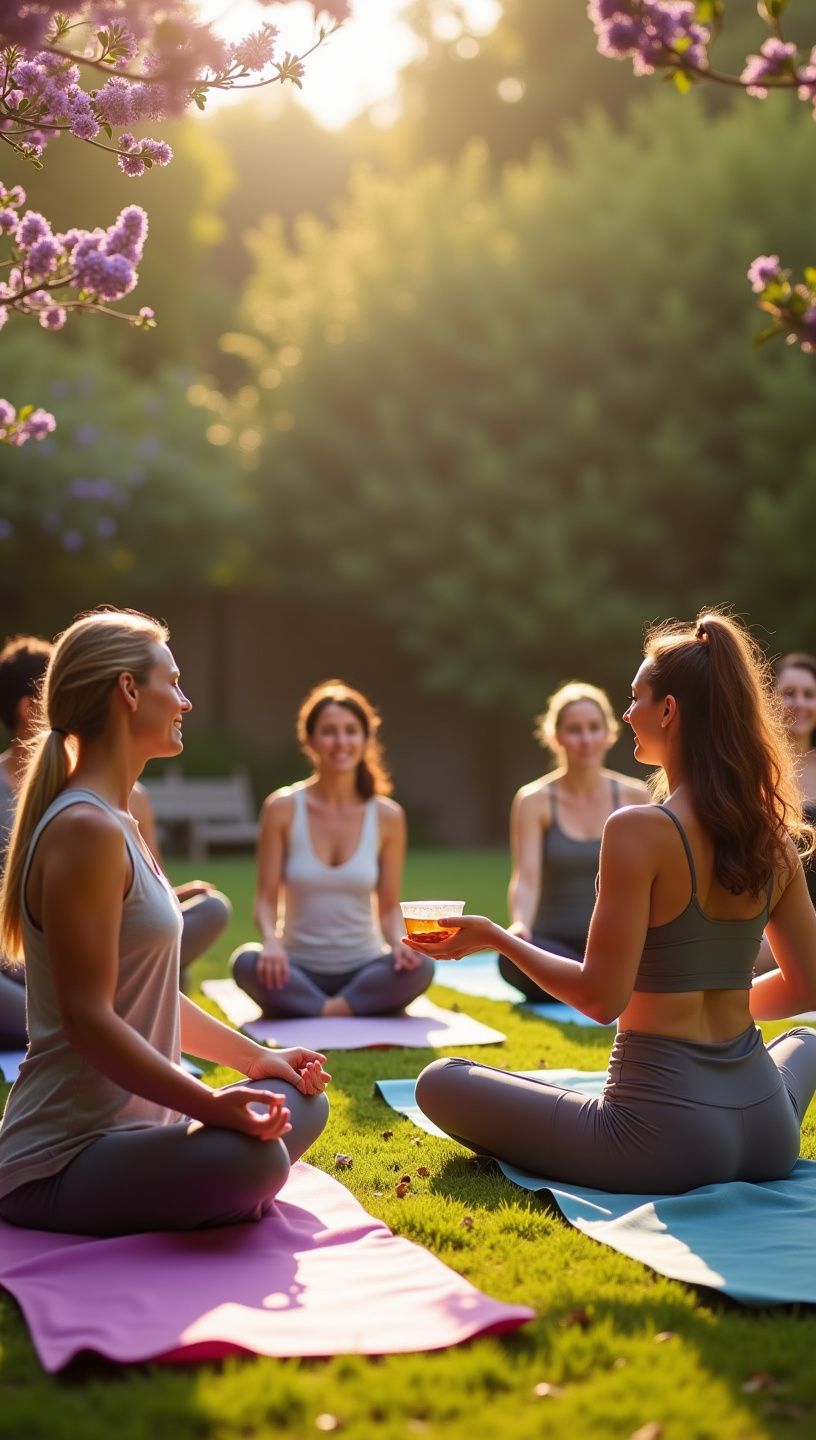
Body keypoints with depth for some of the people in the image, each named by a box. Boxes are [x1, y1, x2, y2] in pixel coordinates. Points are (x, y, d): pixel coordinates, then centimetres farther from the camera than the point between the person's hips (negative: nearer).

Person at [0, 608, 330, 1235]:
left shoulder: (116, 825, 14)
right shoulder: (85, 830, -18)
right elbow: (87, 1018, -24)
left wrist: (258, 1057, 16)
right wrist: (212, 1104, -29)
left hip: (127, 1129, 11)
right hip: (60, 1165, -11)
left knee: (304, 1103, 15)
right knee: (251, 1158, -32)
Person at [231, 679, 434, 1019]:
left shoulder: (387, 816, 0)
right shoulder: (282, 809, -4)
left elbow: (389, 906, 4)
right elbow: (266, 899, -4)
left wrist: (399, 942, -18)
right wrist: (271, 940, -25)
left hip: (364, 968, 1)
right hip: (298, 969, -1)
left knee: (420, 967, -31)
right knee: (247, 963, -34)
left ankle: (312, 1013, -19)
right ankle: (354, 1012, -21)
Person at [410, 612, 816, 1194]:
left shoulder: (638, 829, -17)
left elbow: (601, 996, -17)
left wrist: (496, 938, -3)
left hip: (665, 1140, -5)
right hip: (766, 1138, 5)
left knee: (439, 1083, 10)